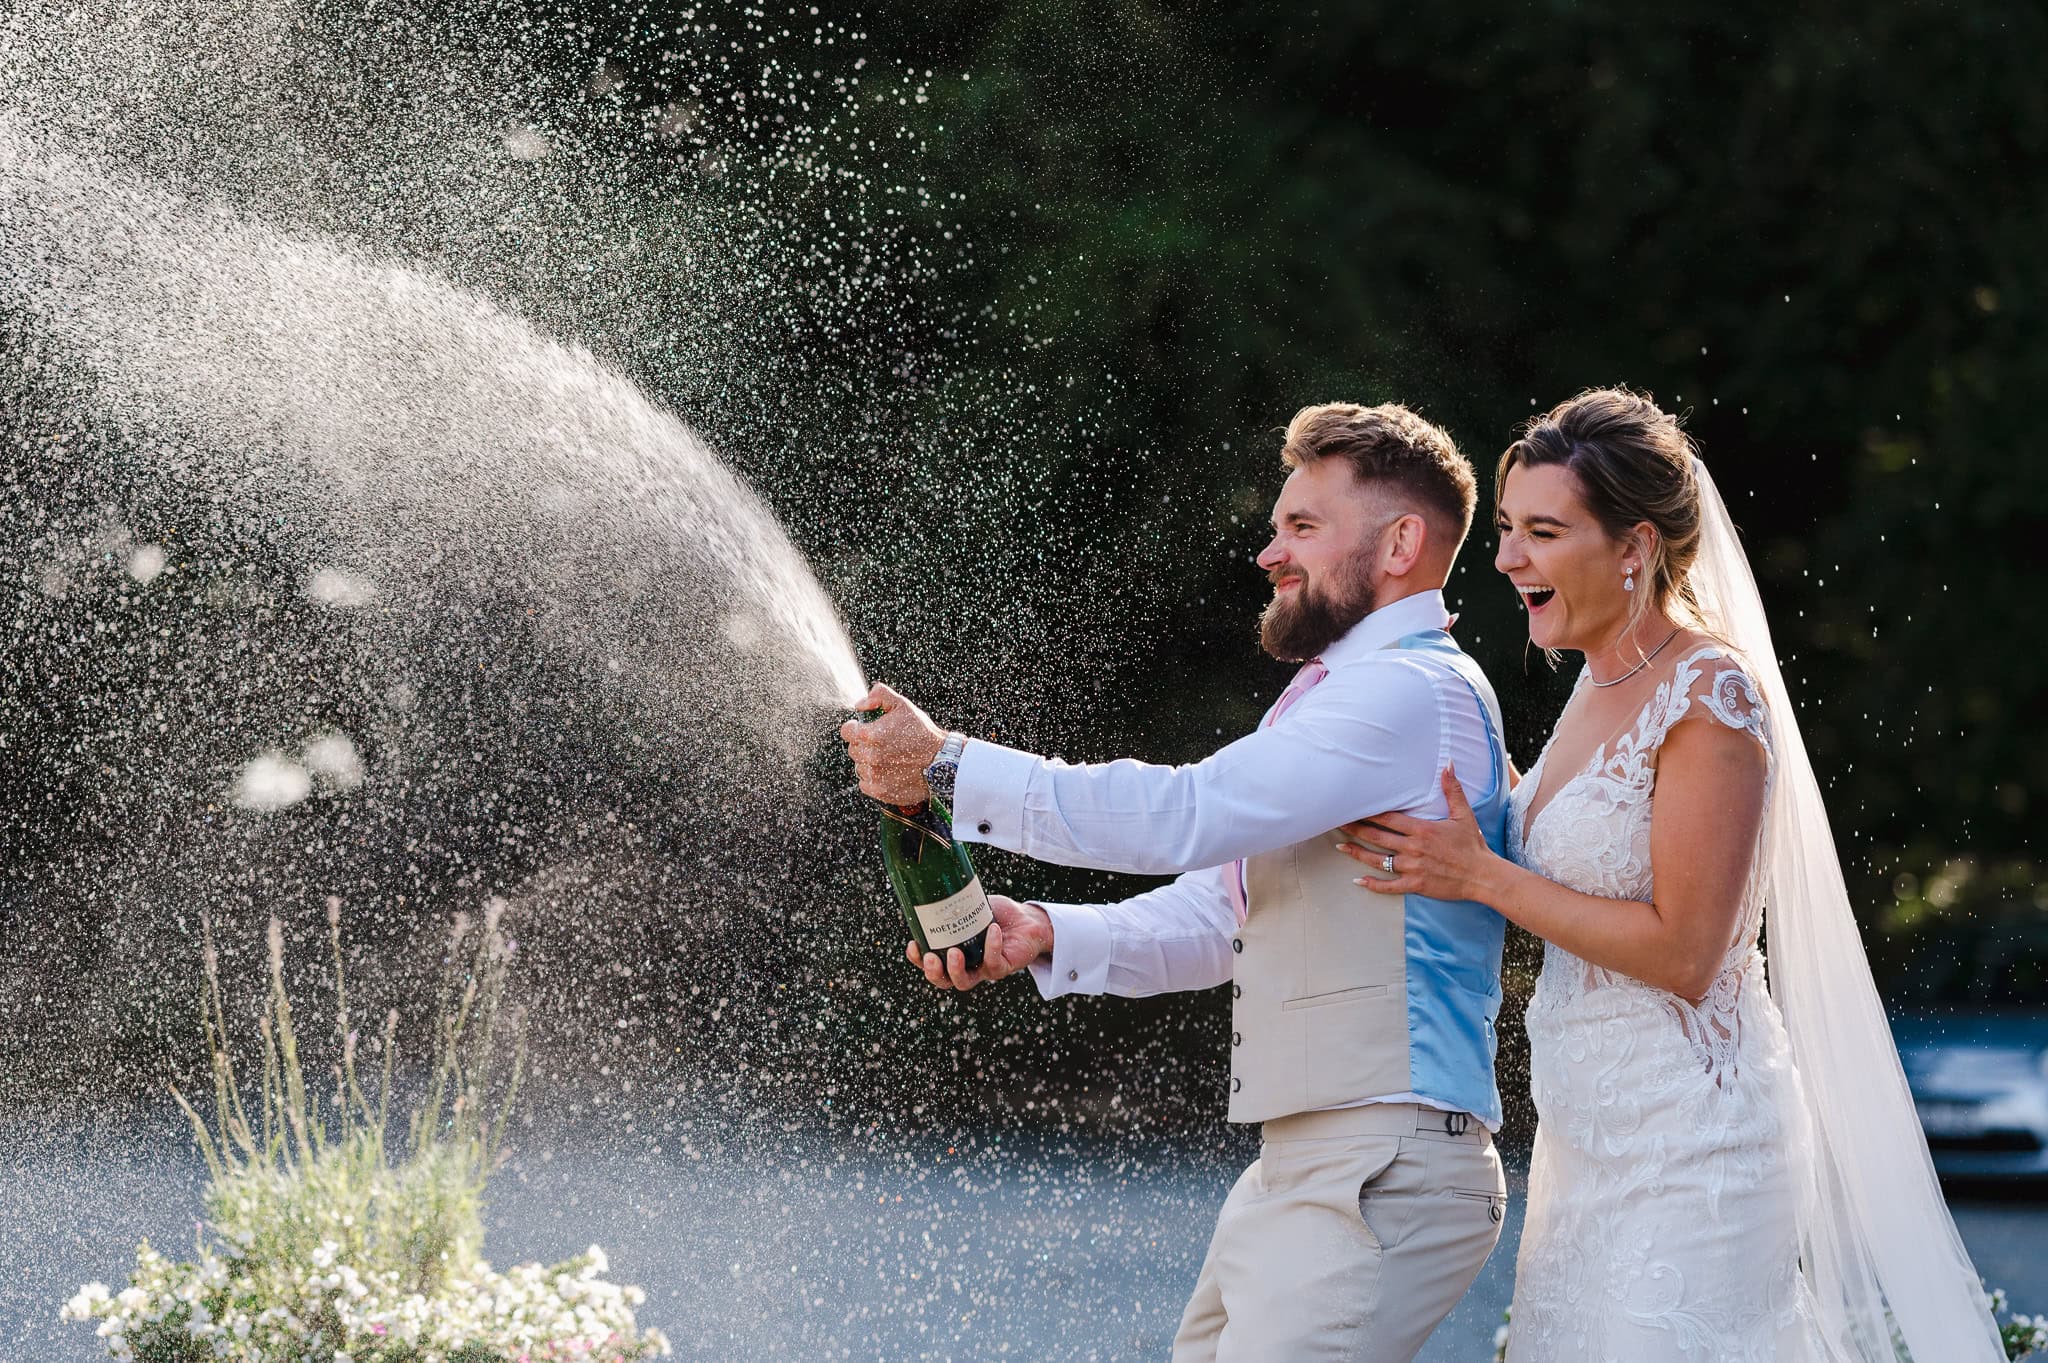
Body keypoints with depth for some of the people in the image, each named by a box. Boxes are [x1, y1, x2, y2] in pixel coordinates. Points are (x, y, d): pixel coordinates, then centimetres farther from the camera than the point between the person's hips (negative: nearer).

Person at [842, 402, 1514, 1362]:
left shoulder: (1413, 693, -13)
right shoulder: (1346, 694, 24)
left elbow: (1185, 815, -21)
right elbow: (1220, 912, 22)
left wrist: (951, 769, -17)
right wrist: (1049, 936, 6)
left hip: (1380, 1182, -11)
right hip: (1296, 1173, 11)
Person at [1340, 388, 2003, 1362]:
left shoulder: (1712, 696, -16)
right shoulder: (1605, 681, 10)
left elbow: (1682, 952, -19)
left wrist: (1481, 876, -17)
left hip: (1687, 1140, -9)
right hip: (1589, 1129, 9)